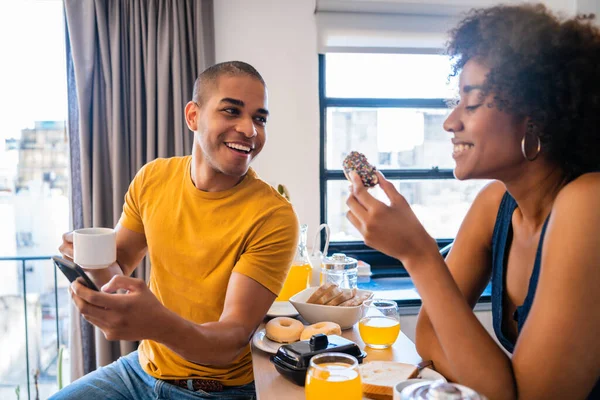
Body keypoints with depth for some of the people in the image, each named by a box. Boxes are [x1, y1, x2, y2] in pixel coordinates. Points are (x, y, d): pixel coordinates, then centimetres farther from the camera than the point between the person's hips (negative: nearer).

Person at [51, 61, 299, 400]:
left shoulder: (274, 217, -22)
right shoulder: (153, 178, -6)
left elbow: (234, 340, -23)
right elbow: (120, 262, 6)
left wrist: (159, 324, -41)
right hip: (142, 368, 5)